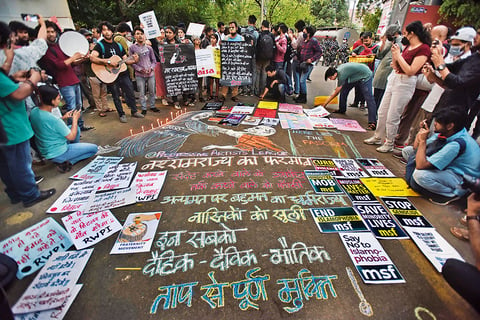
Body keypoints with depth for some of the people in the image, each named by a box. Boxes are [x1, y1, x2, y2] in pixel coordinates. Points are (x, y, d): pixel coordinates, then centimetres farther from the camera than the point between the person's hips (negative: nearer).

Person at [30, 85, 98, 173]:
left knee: (77, 129, 20)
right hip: (57, 154, -9)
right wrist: (75, 119, -9)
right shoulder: (54, 120, -32)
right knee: (94, 148, -2)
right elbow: (71, 137, -19)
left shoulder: (34, 112, -5)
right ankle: (68, 162, -4)